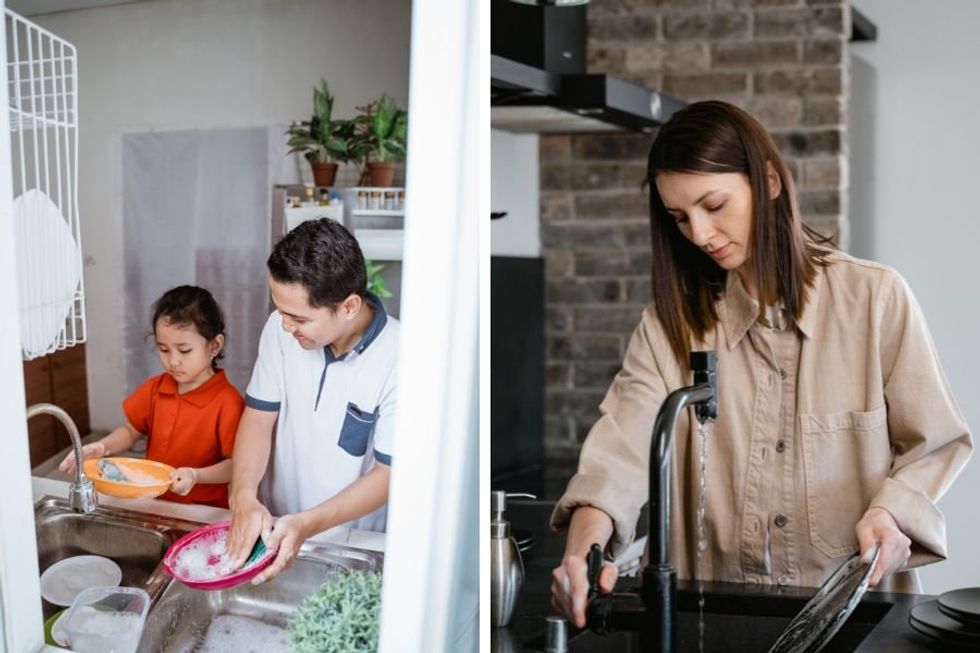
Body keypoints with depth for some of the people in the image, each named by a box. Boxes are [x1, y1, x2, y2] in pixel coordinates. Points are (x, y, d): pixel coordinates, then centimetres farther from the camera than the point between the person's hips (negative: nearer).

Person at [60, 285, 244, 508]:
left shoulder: (227, 402, -14)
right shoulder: (155, 389, 7)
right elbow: (131, 430, 19)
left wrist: (196, 476, -27)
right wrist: (102, 447, 1)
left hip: (204, 512, -5)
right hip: (153, 503, 5)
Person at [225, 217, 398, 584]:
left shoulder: (398, 360, -21)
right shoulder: (282, 328, -8)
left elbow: (388, 474, -16)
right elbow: (259, 416, -2)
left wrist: (307, 524, -28)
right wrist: (244, 495, -19)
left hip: (352, 539, -3)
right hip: (271, 526, 4)